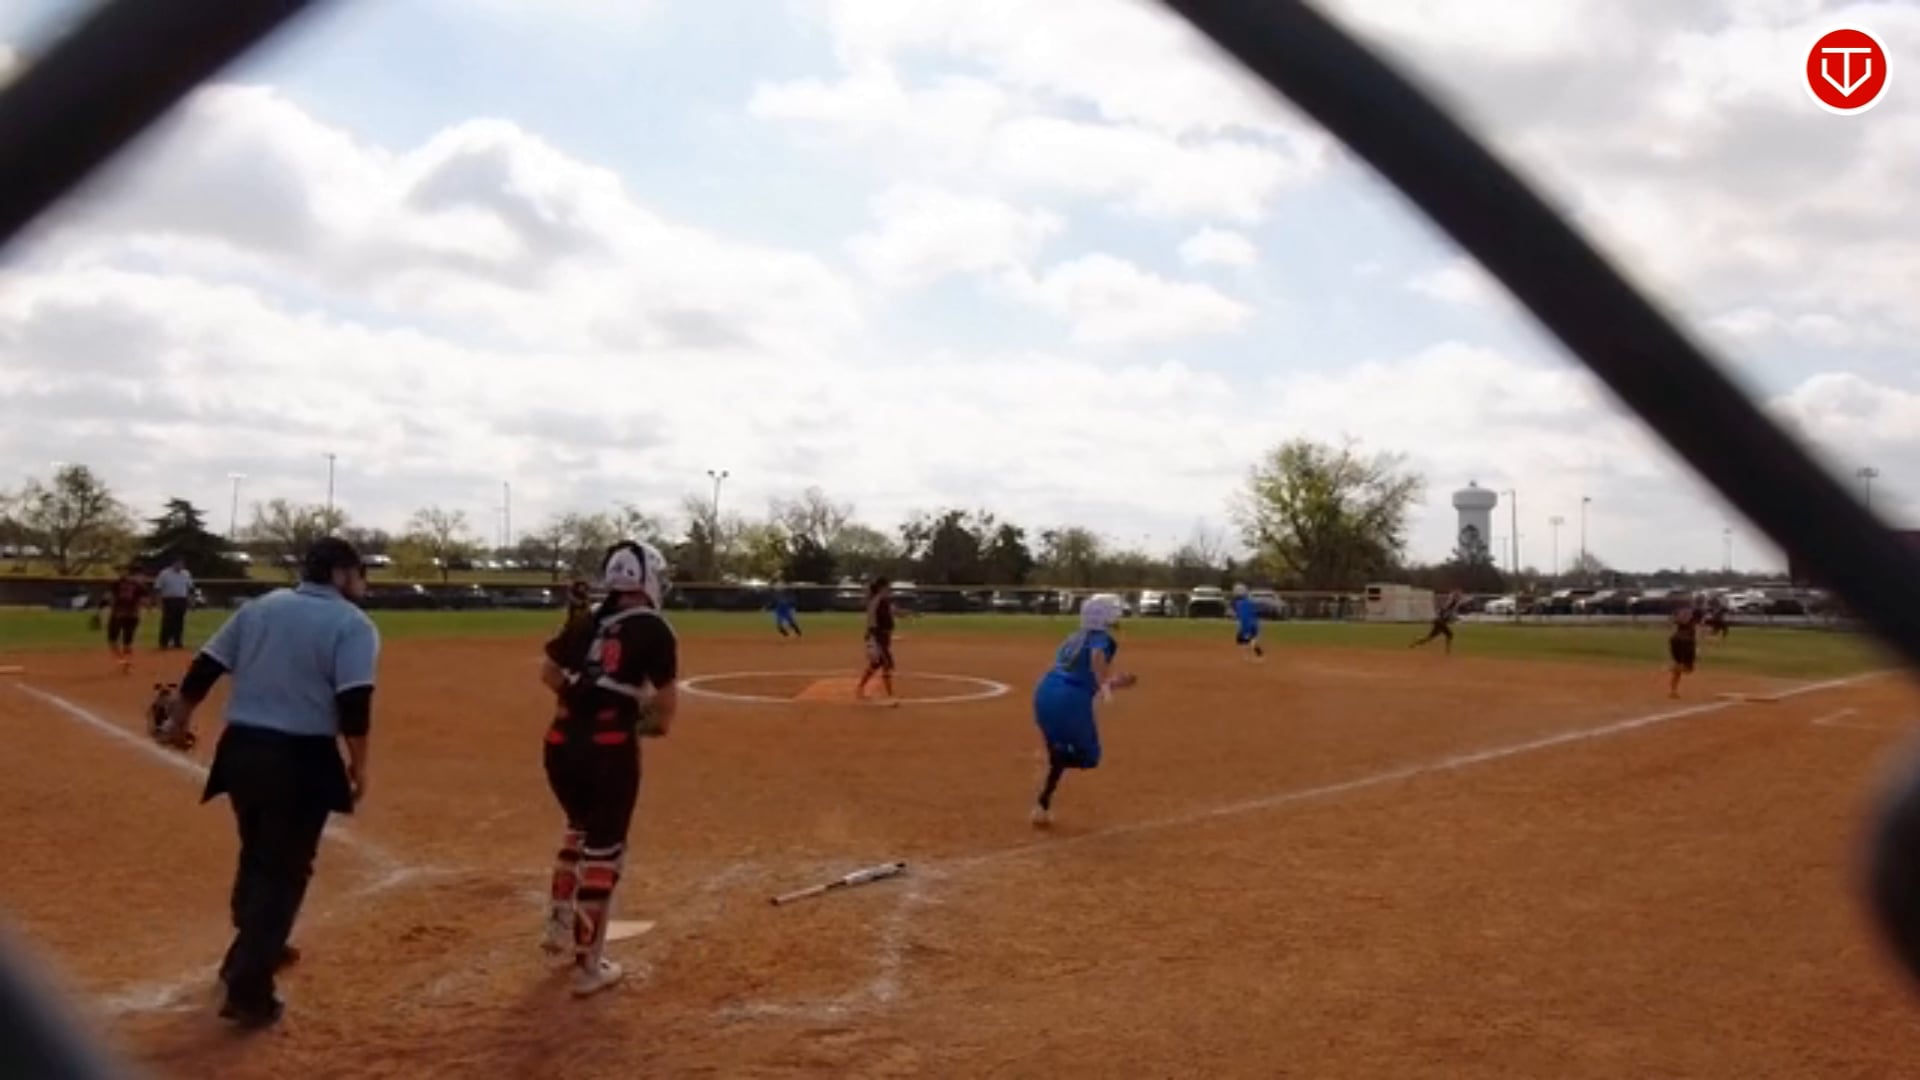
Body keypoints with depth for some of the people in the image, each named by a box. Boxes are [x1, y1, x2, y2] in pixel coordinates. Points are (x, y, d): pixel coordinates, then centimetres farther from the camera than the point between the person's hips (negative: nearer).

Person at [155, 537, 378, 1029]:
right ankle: (248, 990, 0)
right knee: (284, 869, 2)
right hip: (301, 758, -6)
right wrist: (358, 764, -7)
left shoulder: (259, 607, 11)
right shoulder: (353, 624, -7)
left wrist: (181, 716, 27)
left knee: (257, 855, 25)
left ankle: (253, 951, 42)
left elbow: (204, 667, 13)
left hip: (241, 749, 7)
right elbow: (354, 703, -17)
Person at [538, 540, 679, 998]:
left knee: (581, 829, 29)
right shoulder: (653, 630, -6)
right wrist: (645, 719, 11)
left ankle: (559, 925, 37)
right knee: (604, 848, 4)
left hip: (561, 741, 6)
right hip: (609, 747, -6)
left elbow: (549, 674, 18)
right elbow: (667, 702, -8)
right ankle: (588, 965, 10)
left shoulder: (587, 621, 11)